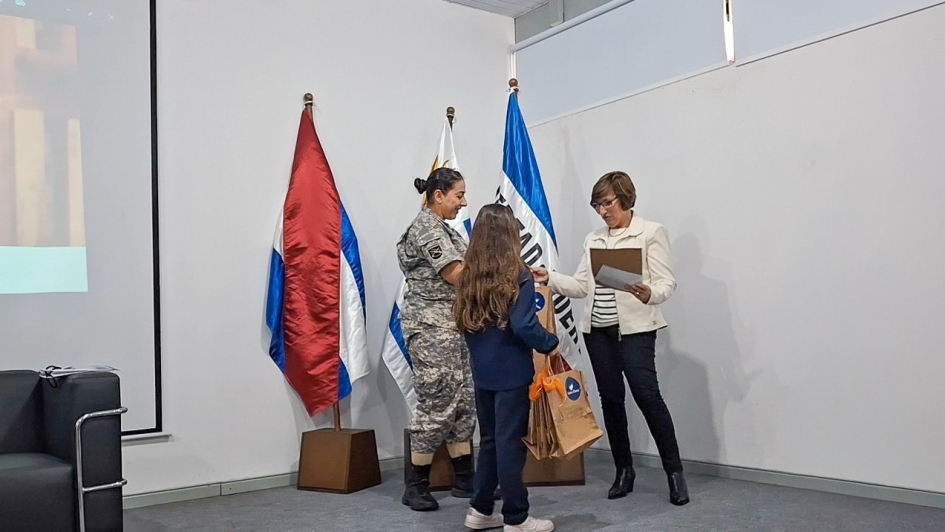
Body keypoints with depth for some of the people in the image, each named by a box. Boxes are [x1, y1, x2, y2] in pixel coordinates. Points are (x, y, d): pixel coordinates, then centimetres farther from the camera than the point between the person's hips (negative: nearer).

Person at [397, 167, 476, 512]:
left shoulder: (440, 227, 18)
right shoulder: (427, 227, -12)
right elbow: (455, 274, -19)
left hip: (453, 325, 10)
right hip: (431, 327, -10)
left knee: (463, 402, 10)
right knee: (437, 405, -5)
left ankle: (465, 479, 17)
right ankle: (416, 486, 6)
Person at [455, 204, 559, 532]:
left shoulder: (470, 276, 4)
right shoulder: (518, 277, -14)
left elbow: (463, 321, 9)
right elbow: (524, 326, -21)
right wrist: (550, 344, -6)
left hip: (482, 372, 6)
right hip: (511, 372, -6)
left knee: (489, 439, 18)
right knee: (510, 442, 3)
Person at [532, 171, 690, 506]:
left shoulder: (651, 232, -1)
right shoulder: (593, 240, 14)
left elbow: (666, 282, -8)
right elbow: (581, 286, 12)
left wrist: (649, 294, -28)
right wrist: (550, 278, -1)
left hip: (634, 327, -5)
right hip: (597, 329, 5)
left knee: (646, 394, -12)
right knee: (610, 399, 8)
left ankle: (674, 471, 3)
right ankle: (624, 470, 21)